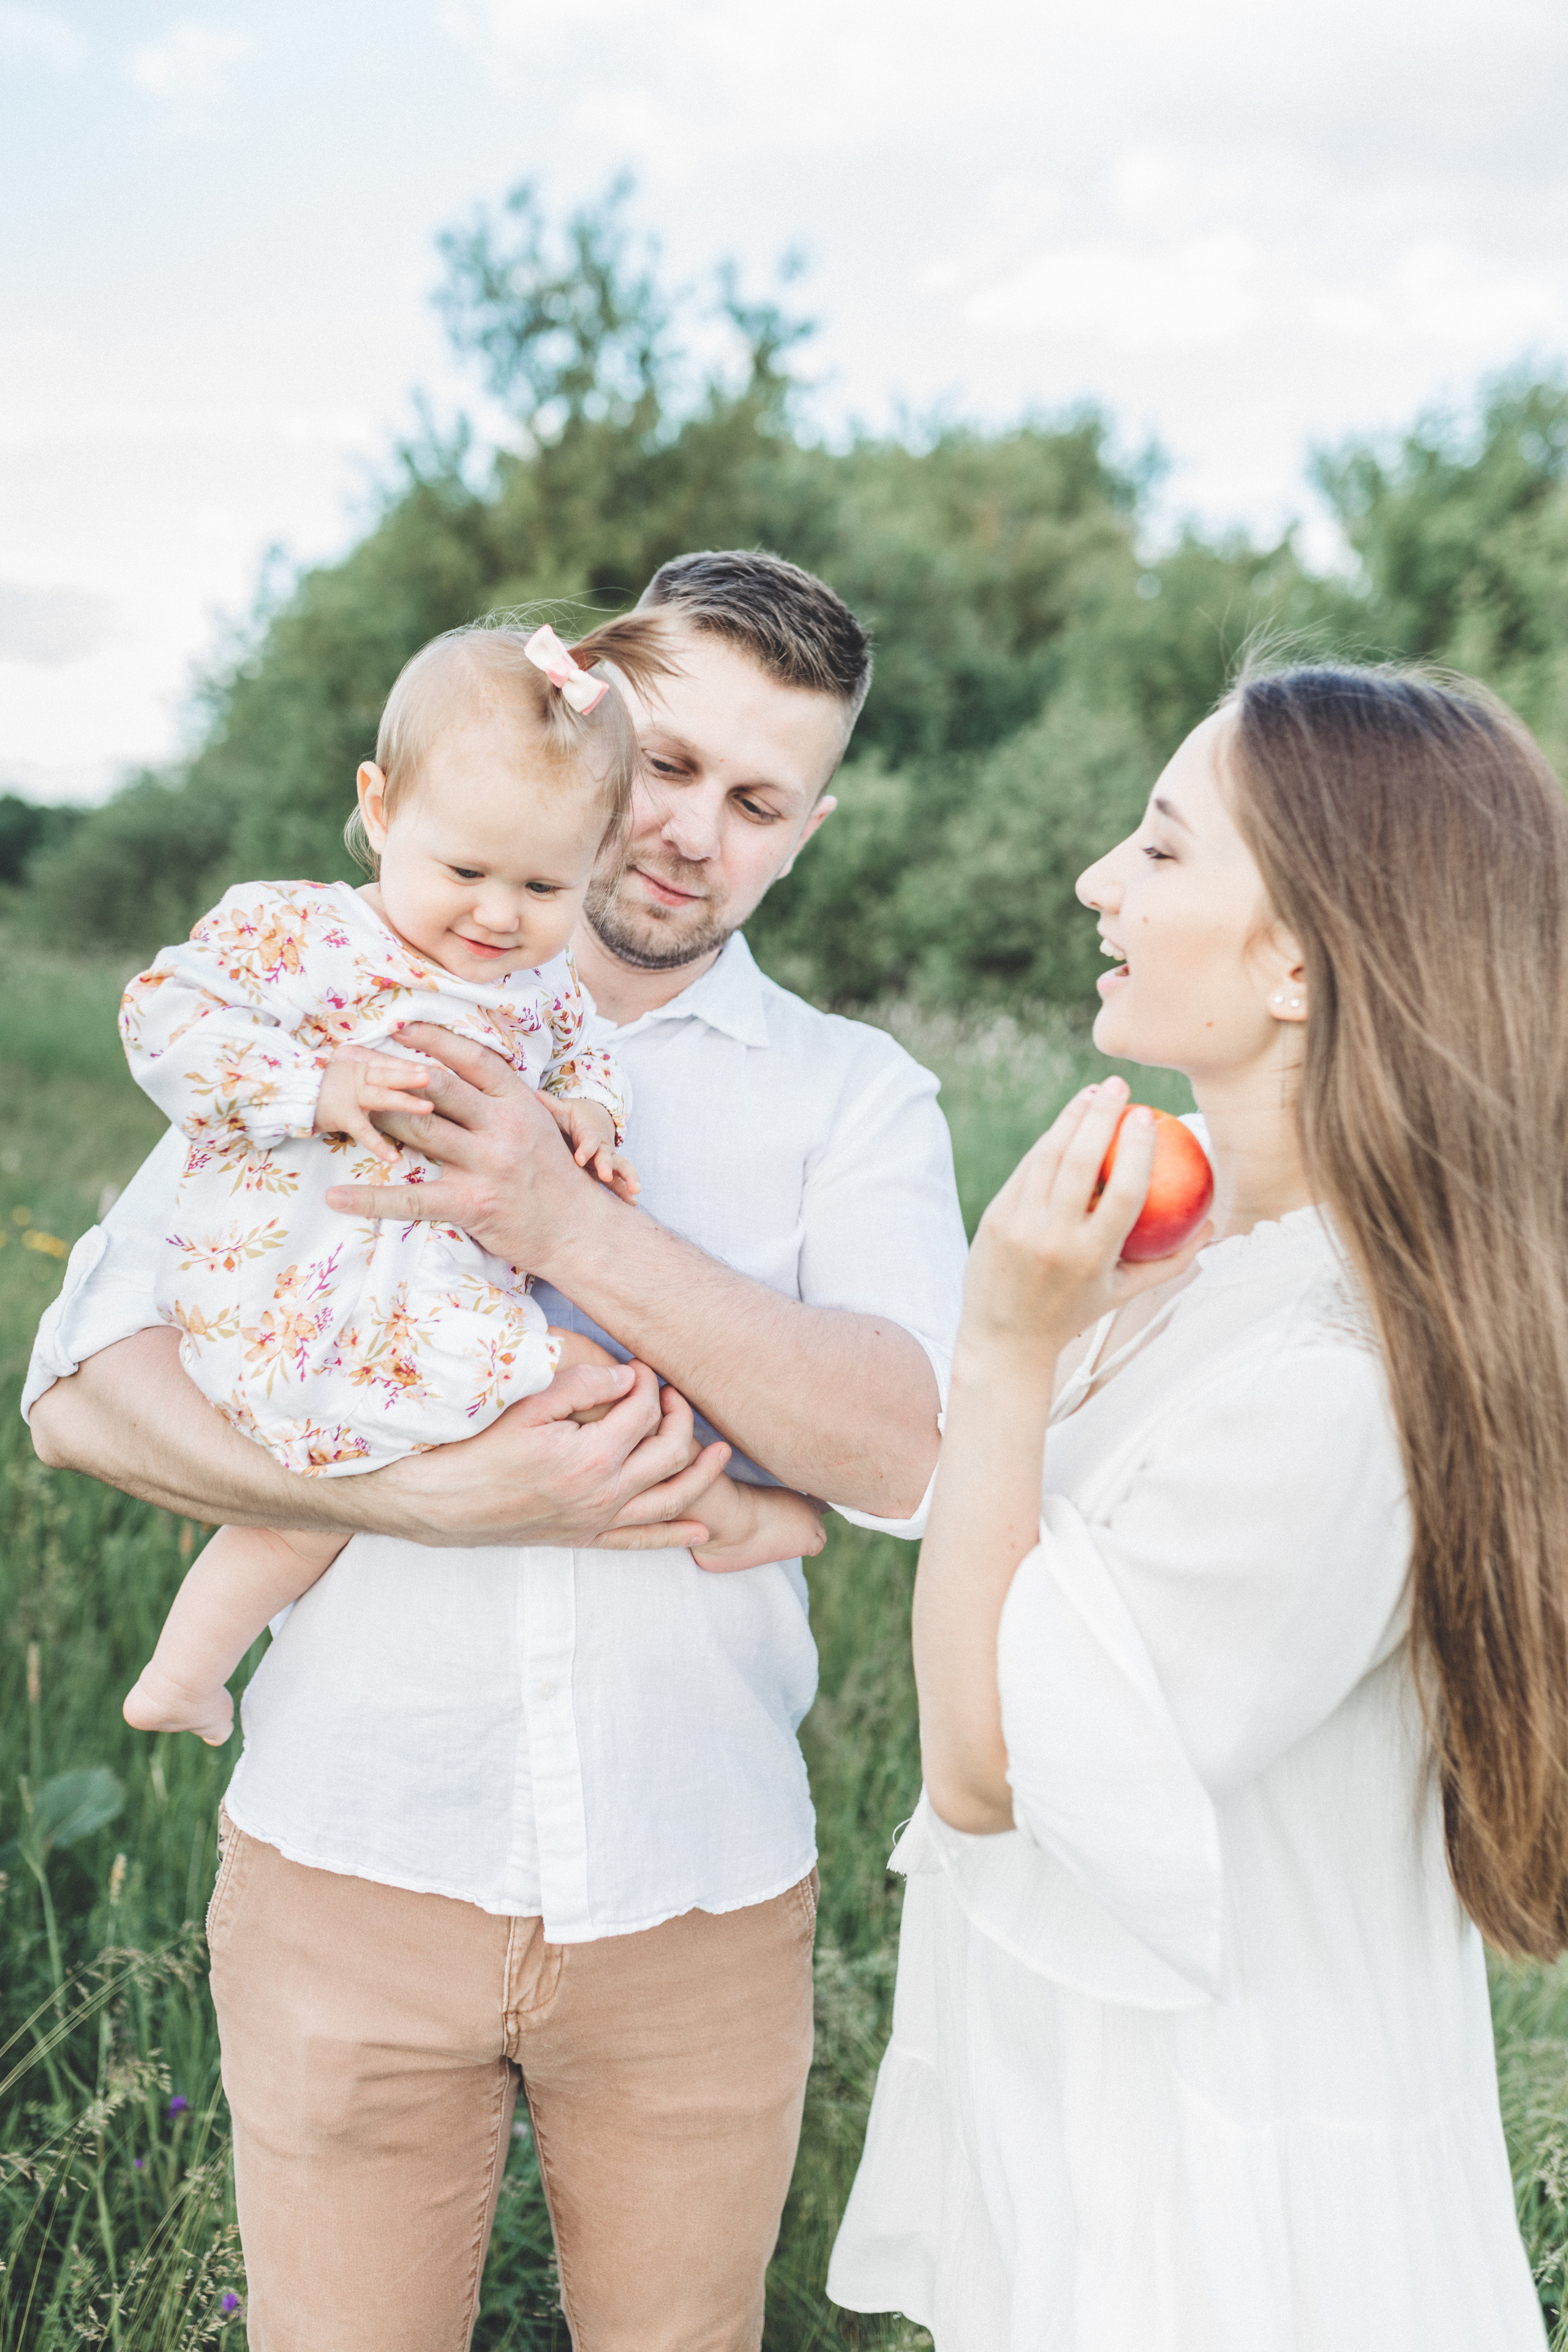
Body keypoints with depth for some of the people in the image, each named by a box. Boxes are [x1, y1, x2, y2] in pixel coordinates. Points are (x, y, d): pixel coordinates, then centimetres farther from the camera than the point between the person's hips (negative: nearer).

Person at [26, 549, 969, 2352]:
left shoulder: (853, 1097, 3)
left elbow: (914, 1454, -14)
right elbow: (83, 1388, -6)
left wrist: (572, 1225, -24)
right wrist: (441, 1494, -20)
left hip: (699, 1896, 1)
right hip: (352, 1868, 0)